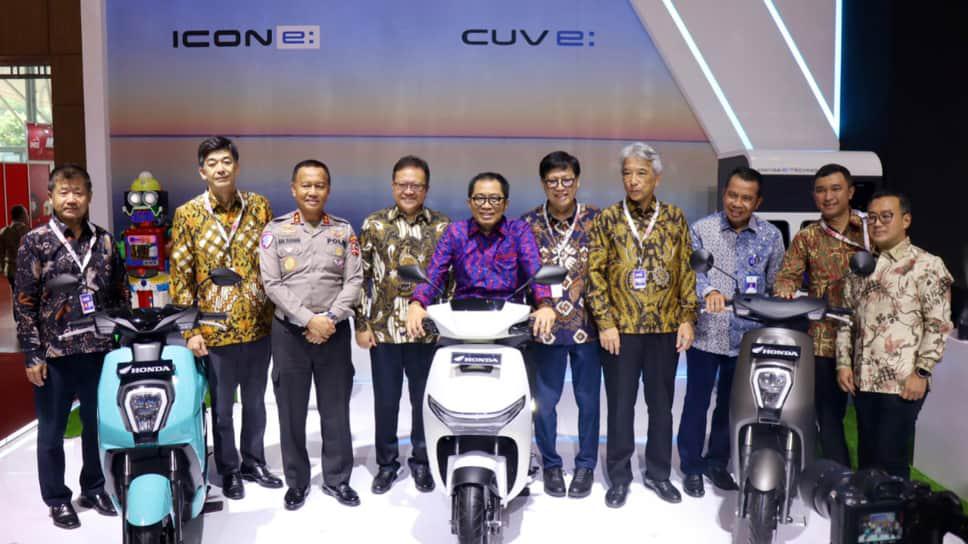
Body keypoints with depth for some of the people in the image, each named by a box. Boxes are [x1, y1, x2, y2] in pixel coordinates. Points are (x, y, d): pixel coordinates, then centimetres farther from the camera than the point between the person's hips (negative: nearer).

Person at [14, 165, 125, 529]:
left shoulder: (104, 240, 5)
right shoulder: (36, 242, -4)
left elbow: (119, 295, 10)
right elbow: (24, 303, -5)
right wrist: (32, 354, -9)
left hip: (100, 350, 3)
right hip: (54, 353, -3)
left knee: (98, 425, 14)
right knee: (52, 431, 9)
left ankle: (95, 489, 32)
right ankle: (57, 500, 25)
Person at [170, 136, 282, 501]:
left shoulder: (259, 206, 2)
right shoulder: (187, 214, -5)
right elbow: (180, 276, -5)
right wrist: (190, 330, -9)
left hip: (259, 322, 2)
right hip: (216, 327, -2)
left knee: (255, 400, 16)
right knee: (222, 406, 11)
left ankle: (254, 463, 33)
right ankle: (229, 471, 28)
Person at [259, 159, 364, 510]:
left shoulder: (344, 231, 5)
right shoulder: (275, 231, 1)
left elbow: (354, 281, 0)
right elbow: (272, 284, -7)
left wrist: (330, 318, -13)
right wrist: (309, 320, -15)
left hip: (335, 332, 1)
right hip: (289, 332, -1)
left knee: (336, 410, 8)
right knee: (292, 412, 7)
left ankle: (337, 479, 22)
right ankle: (296, 482, 21)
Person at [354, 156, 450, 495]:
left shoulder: (443, 227, 2)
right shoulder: (374, 225, 2)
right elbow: (360, 277, 3)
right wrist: (361, 324, -1)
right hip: (383, 329, 0)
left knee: (424, 400, 11)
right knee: (385, 401, 10)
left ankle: (422, 462, 29)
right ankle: (386, 464, 27)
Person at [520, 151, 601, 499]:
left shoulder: (596, 220, 1)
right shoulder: (528, 223, 2)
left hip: (587, 323, 0)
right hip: (544, 325, 0)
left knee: (588, 399, 10)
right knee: (545, 400, 9)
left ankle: (586, 464, 27)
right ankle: (550, 463, 27)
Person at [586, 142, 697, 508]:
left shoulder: (675, 218, 4)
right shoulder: (607, 219, -1)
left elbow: (686, 271, 6)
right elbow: (595, 273, -3)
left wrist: (687, 318, -1)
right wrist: (605, 322, -10)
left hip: (666, 328, 2)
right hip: (621, 328, -2)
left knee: (661, 403, 12)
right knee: (620, 405, 6)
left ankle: (658, 472, 27)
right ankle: (619, 476, 20)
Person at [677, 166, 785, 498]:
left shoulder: (771, 236, 4)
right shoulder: (702, 229, -2)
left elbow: (776, 287, 7)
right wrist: (708, 291, -34)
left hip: (748, 336, 2)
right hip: (706, 333, -2)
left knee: (731, 405, 15)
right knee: (696, 402, 6)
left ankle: (717, 463, 32)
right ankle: (691, 467, 21)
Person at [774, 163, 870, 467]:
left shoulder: (871, 230, 7)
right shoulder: (806, 239, 9)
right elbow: (787, 275, 1)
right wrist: (785, 289, -21)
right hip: (825, 339, 1)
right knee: (829, 414, 4)